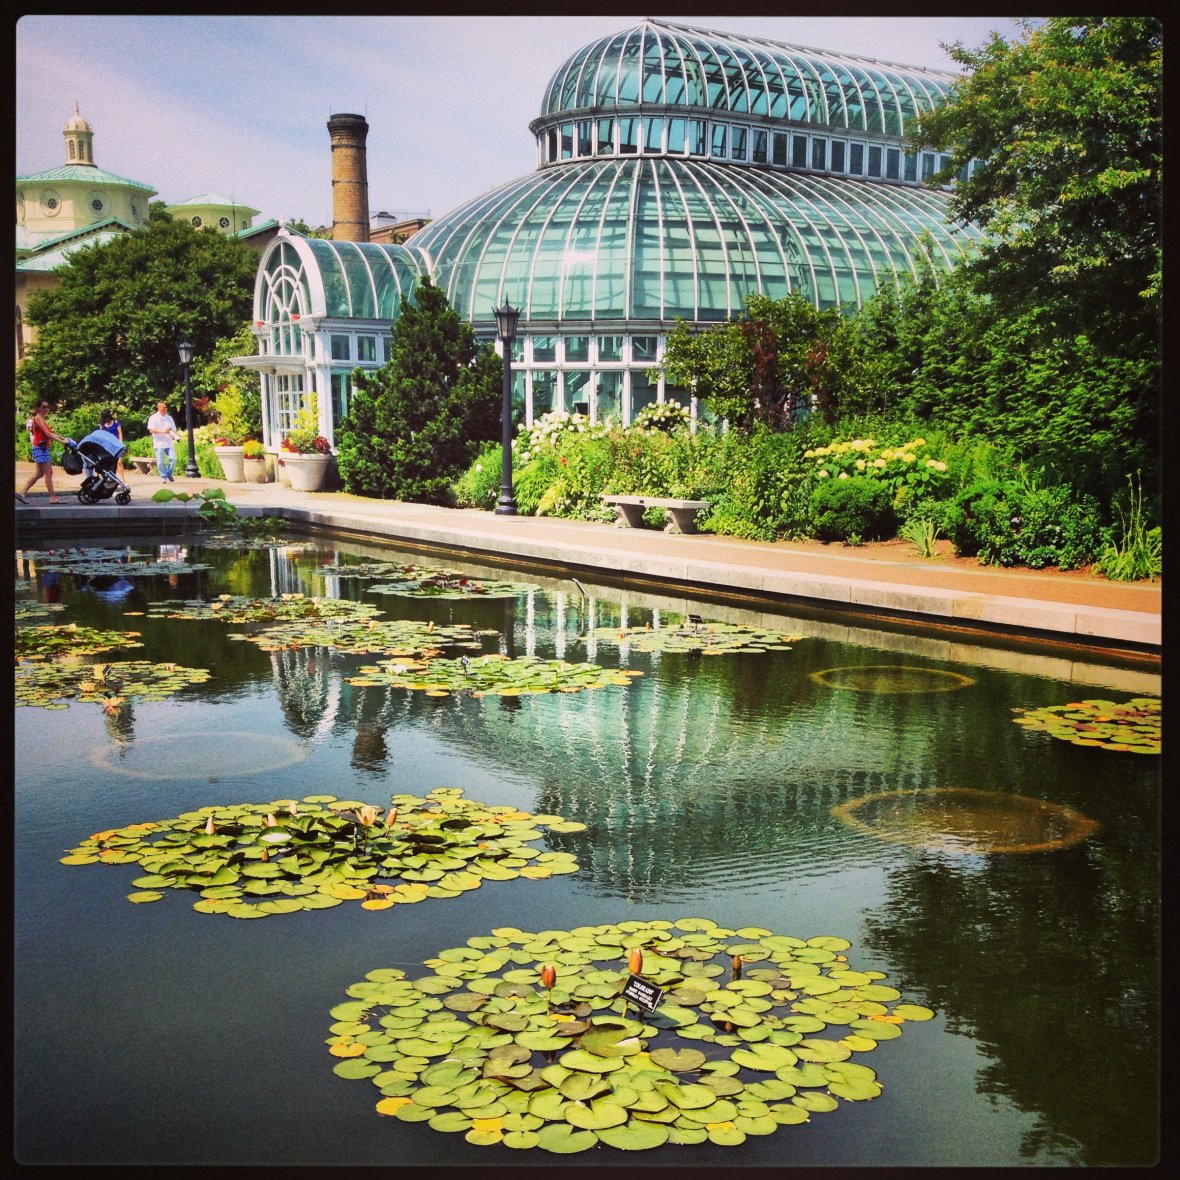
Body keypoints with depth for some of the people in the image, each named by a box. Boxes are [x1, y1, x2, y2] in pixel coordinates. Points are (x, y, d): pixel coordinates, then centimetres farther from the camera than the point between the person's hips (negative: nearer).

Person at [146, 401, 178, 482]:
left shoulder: (169, 418, 16)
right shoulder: (153, 418, 2)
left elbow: (173, 429, 20)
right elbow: (151, 430, -8)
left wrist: (174, 436, -2)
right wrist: (162, 431, -17)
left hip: (169, 443, 4)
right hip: (159, 443, -4)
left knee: (173, 458, -9)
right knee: (161, 462, -5)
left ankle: (169, 474, 9)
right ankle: (163, 477, 6)